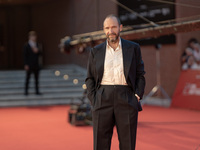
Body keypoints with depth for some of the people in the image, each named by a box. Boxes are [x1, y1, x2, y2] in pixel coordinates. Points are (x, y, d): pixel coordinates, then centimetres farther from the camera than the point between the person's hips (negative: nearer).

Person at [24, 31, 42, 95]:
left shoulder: (37, 45, 11)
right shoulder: (26, 45, -5)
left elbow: (40, 53, 12)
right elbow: (25, 56, -8)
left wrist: (37, 51, -12)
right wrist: (26, 65, -13)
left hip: (36, 65, 5)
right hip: (29, 65, -5)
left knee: (36, 78, 7)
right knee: (28, 78, 1)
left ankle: (37, 91, 12)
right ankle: (26, 91, 6)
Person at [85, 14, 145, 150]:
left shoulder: (133, 48, 8)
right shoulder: (96, 52, 10)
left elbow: (140, 75, 10)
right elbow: (90, 79, 11)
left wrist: (137, 97, -3)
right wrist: (94, 101, -1)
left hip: (126, 101, -1)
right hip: (102, 100, 1)